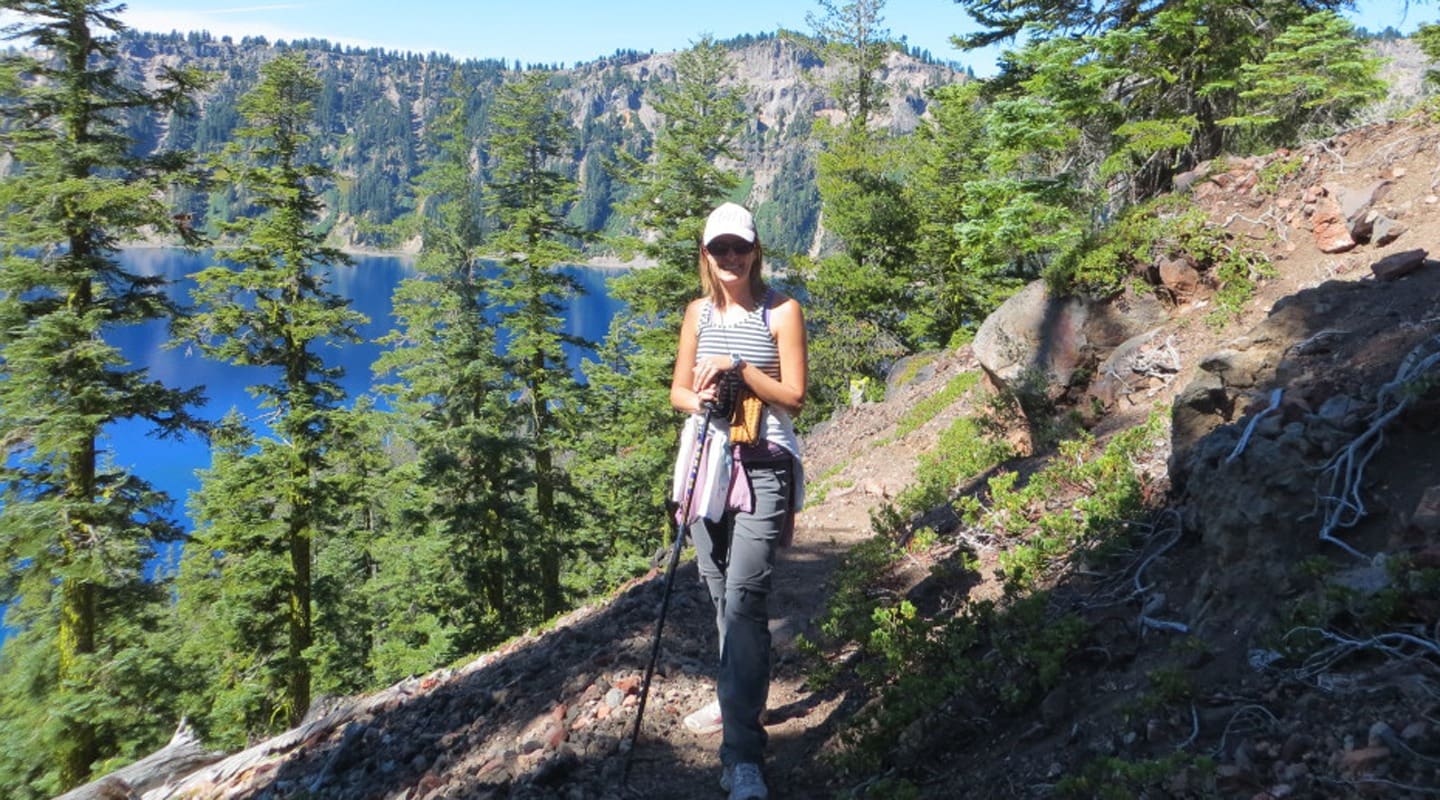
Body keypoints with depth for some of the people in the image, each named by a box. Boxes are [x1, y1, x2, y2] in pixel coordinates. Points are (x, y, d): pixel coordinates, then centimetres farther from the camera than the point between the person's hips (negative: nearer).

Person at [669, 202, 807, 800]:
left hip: (762, 466, -5)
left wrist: (739, 368, -17)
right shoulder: (699, 312, 10)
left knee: (745, 597, -15)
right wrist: (698, 399, -10)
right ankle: (736, 699, 37)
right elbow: (678, 390, 13)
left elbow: (793, 396, -6)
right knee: (719, 592, 15)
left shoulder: (782, 311, -4)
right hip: (709, 459, 5)